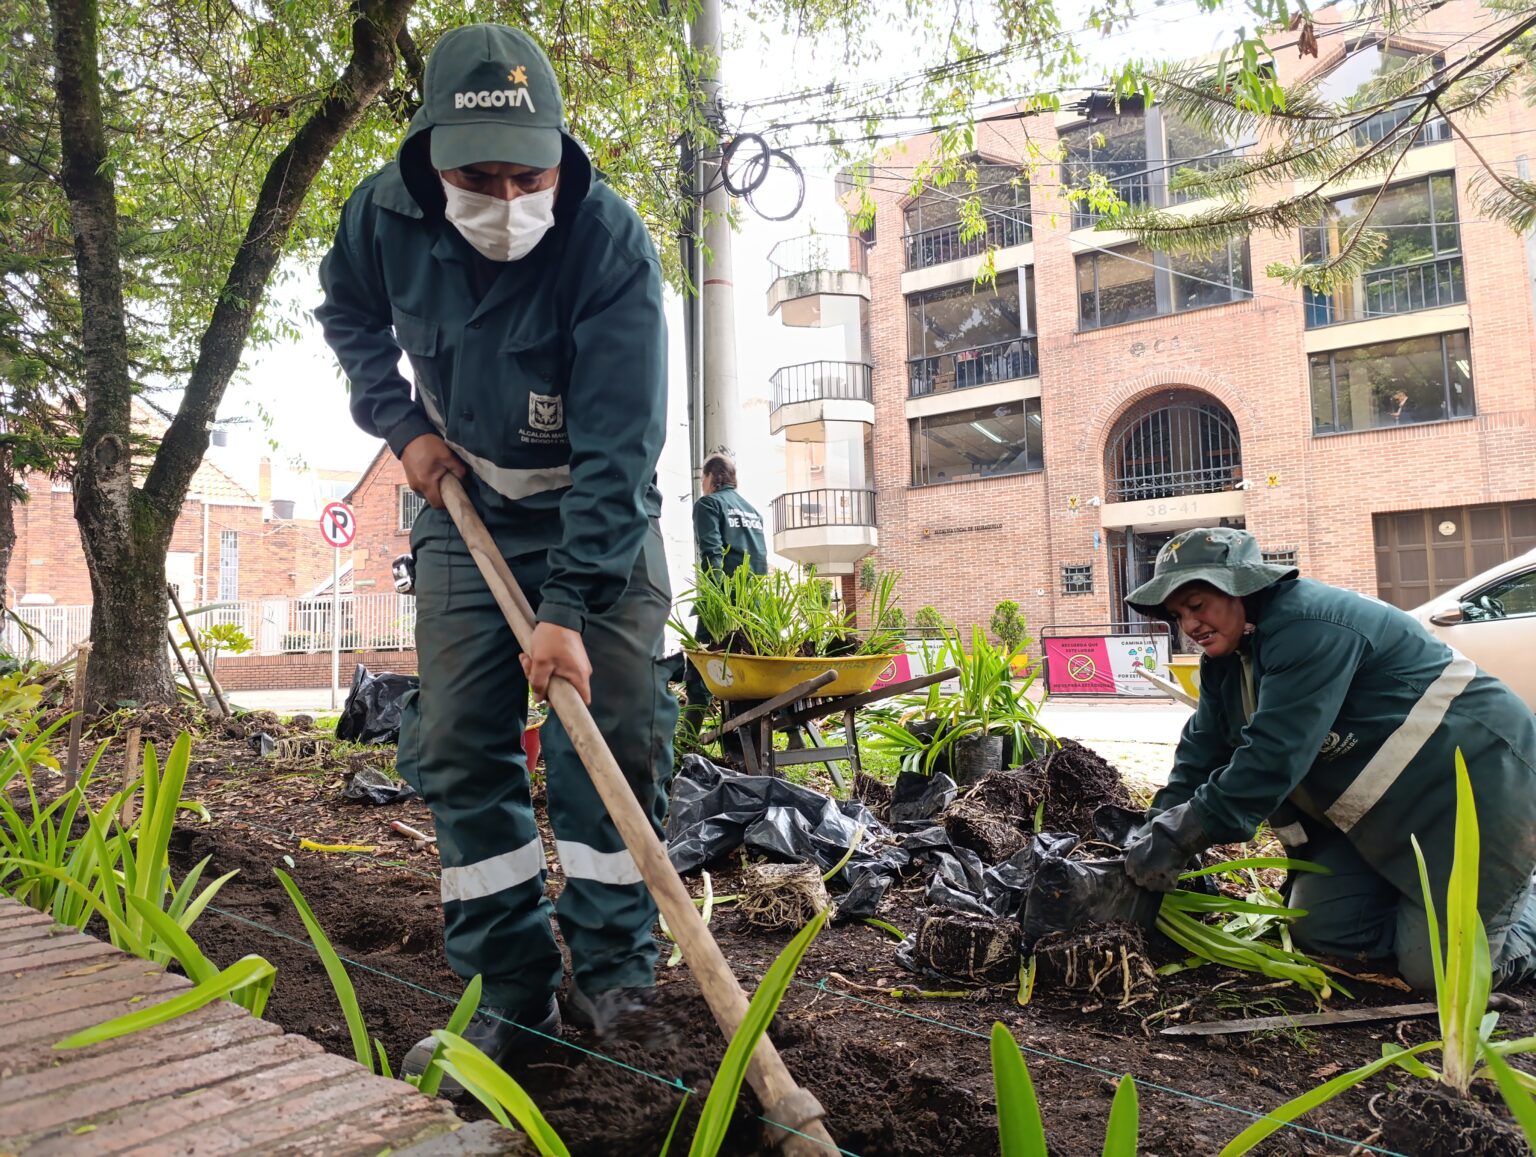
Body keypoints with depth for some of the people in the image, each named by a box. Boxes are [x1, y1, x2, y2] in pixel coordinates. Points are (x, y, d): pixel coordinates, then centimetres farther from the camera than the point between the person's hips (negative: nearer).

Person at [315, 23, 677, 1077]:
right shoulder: (385, 215, -13)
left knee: (616, 723, -9)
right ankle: (513, 987, 11)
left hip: (599, 513, -3)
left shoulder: (612, 241, -26)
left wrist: (570, 606, -35)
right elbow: (349, 313, 11)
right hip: (465, 501, 4)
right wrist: (400, 421, -4)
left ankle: (610, 968, 8)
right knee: (460, 744, 0)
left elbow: (618, 449, -30)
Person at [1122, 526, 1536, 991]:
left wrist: (1175, 838, -30)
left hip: (1472, 787, -9)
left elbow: (1272, 757, -33)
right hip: (1380, 808, 9)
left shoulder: (1307, 626, -28)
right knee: (1319, 932, 2)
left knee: (1435, 969, -10)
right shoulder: (1226, 660, 3)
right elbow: (1201, 752, 2)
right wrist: (1154, 839, -11)